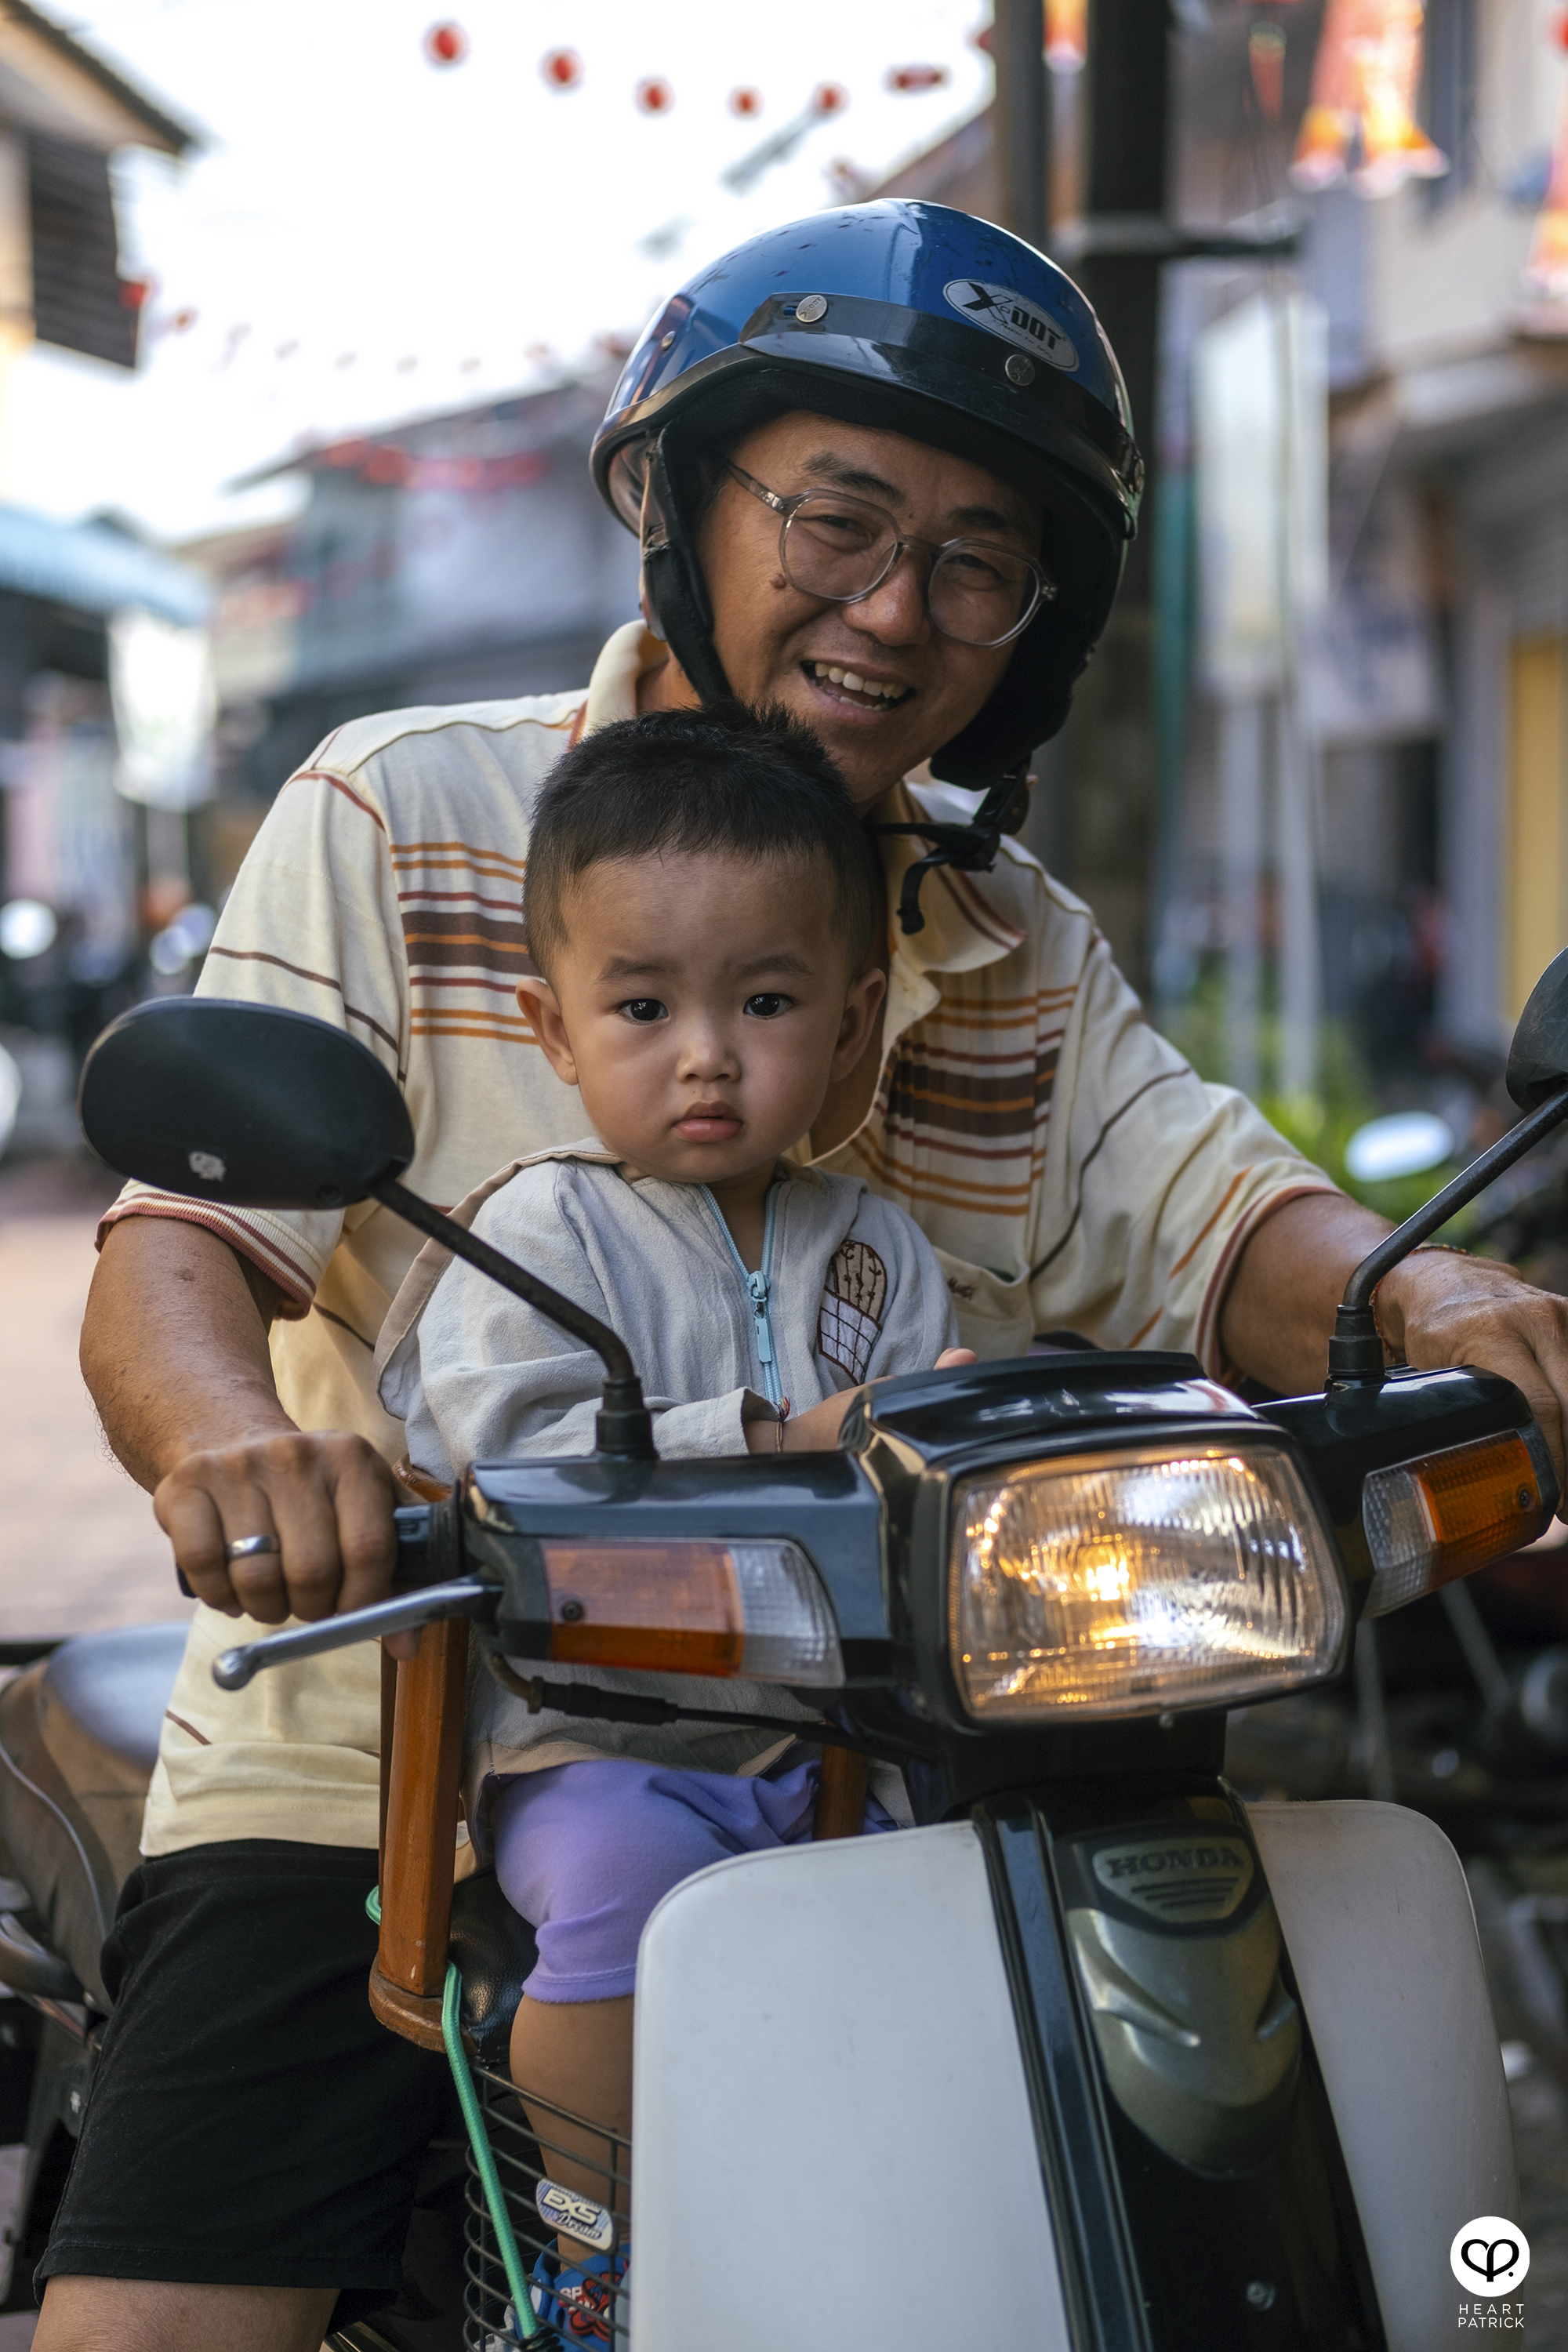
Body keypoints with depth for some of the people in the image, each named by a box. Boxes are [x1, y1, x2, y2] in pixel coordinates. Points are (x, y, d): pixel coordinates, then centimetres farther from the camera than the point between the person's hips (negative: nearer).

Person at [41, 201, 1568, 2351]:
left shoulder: (1029, 958, 13)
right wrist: (226, 1432, -36)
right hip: (373, 1782, -3)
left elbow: (1212, 1224, -1)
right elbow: (175, 1250, -12)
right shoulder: (403, 823, -2)